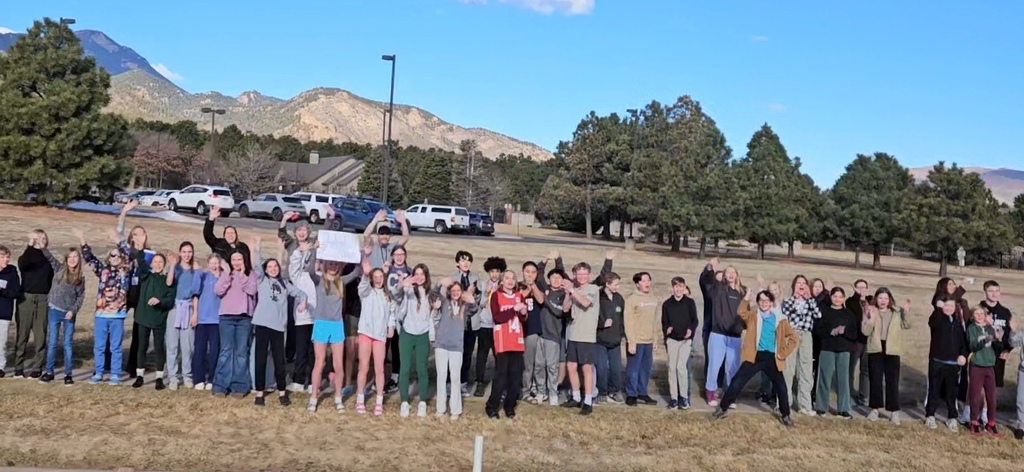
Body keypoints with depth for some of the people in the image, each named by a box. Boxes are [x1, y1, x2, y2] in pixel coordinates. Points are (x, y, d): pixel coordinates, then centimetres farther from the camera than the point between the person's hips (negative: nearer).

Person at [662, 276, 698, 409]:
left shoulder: (690, 302, 1)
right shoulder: (667, 304, 6)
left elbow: (695, 320, 2)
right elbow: (664, 322, 10)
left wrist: (691, 329, -17)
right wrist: (667, 329, -11)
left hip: (686, 339, -3)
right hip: (672, 340, 3)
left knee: (681, 366, -12)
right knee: (672, 368, 3)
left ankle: (684, 397, -2)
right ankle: (673, 398, 8)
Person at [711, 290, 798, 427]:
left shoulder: (779, 319, 1)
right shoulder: (753, 315, 2)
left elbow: (794, 338, 3)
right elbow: (742, 313, -21)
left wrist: (783, 353, -3)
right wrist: (746, 300, -34)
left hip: (771, 358, 0)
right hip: (755, 356, 0)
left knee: (782, 388, 4)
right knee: (736, 382, -4)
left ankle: (785, 415, 25)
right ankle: (723, 408, 10)